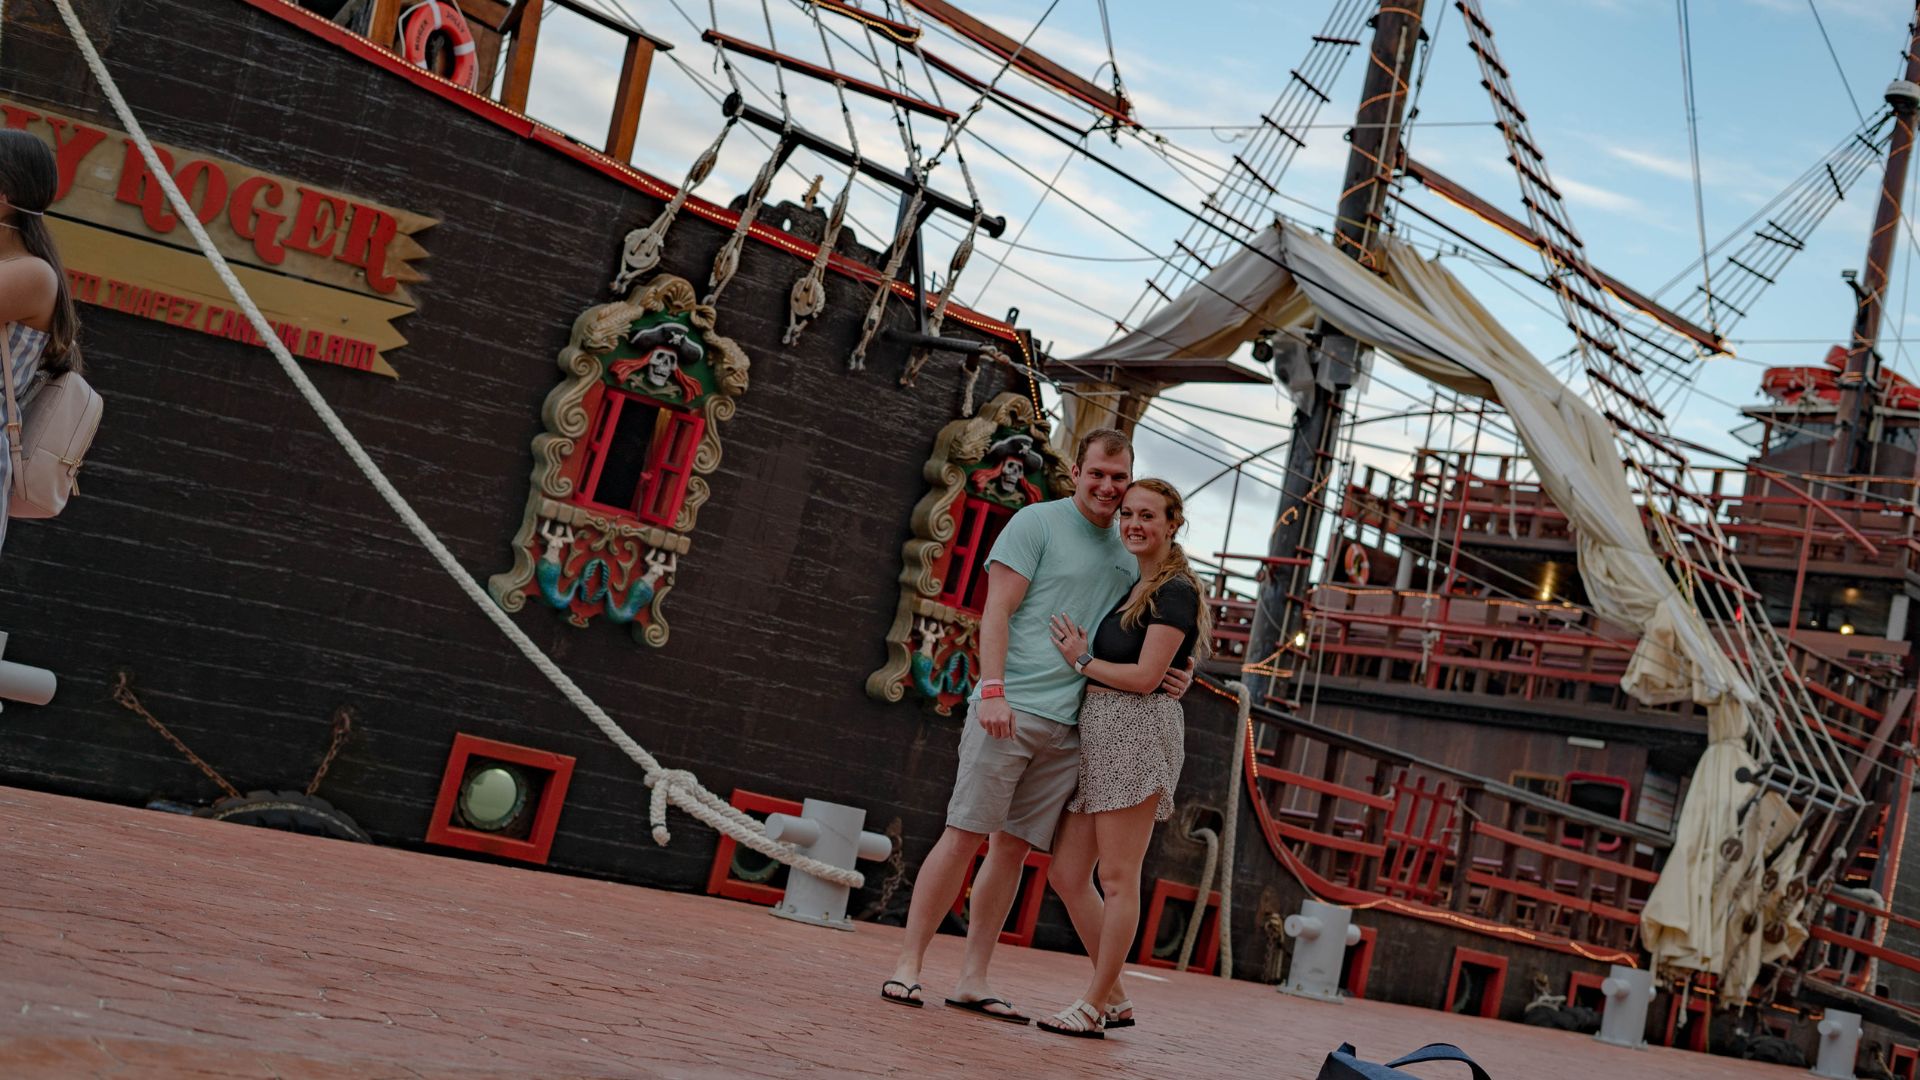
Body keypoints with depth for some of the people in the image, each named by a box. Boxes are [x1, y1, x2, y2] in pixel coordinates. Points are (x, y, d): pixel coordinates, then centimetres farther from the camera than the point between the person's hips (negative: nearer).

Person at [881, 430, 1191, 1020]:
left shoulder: (1128, 554, 18)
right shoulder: (1036, 523, 0)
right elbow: (997, 611, -6)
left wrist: (1171, 675, 5)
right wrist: (993, 690, -17)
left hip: (1070, 724, 5)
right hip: (1011, 706, -5)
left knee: (1015, 846, 5)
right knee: (965, 834, -6)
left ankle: (973, 978, 10)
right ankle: (908, 964, 0)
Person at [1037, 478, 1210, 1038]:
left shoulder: (1175, 592, -7)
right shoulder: (1130, 588, 20)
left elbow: (1145, 677, -13)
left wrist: (1082, 661, -4)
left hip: (1138, 733, -9)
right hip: (1097, 734, 9)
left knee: (1117, 877, -4)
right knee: (1067, 875, 7)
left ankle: (1094, 1006, 2)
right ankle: (1115, 998, 16)